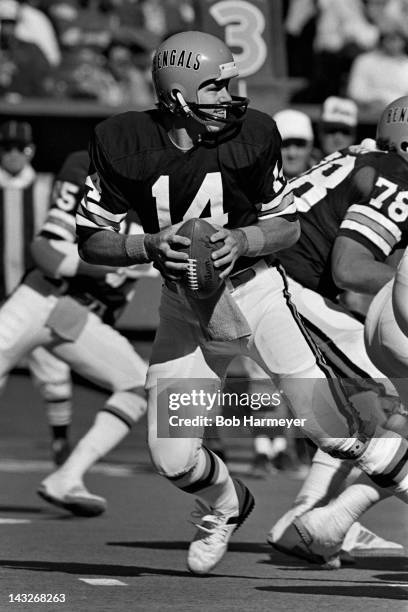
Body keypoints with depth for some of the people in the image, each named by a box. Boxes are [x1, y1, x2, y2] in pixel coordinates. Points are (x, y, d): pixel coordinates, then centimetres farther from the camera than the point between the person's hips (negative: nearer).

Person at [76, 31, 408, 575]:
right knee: (174, 459, -4)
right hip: (185, 306, 1)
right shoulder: (123, 144, -14)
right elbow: (90, 241, -7)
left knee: (333, 432, -16)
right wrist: (151, 246, -25)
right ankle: (225, 505, 30)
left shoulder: (250, 135, -14)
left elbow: (287, 225, -2)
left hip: (255, 291, -1)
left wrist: (240, 240, -22)